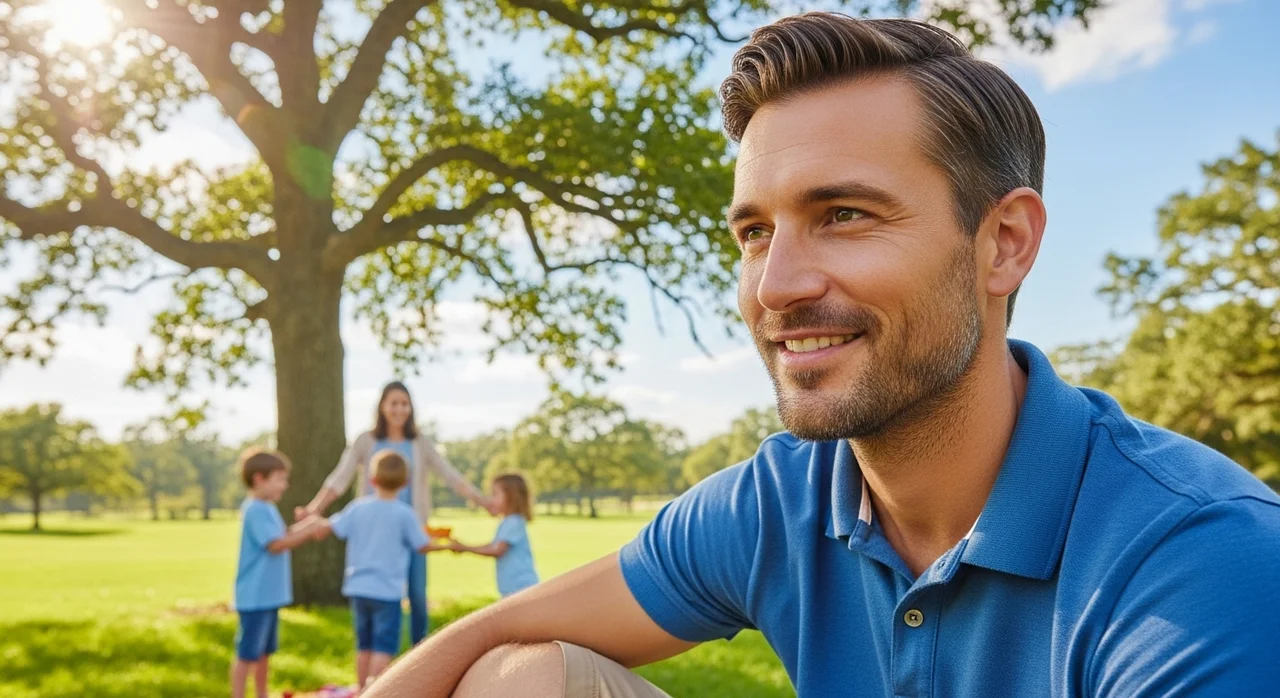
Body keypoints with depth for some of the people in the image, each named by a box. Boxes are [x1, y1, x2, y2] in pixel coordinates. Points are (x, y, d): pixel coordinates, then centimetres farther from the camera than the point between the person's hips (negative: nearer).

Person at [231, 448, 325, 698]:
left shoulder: (266, 508, 14)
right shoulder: (256, 510, -18)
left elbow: (283, 538, 16)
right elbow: (276, 544, -22)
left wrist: (305, 528, 3)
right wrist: (308, 531, -18)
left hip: (269, 595, 10)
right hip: (255, 597, -10)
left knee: (265, 651, 19)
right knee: (247, 654, -3)